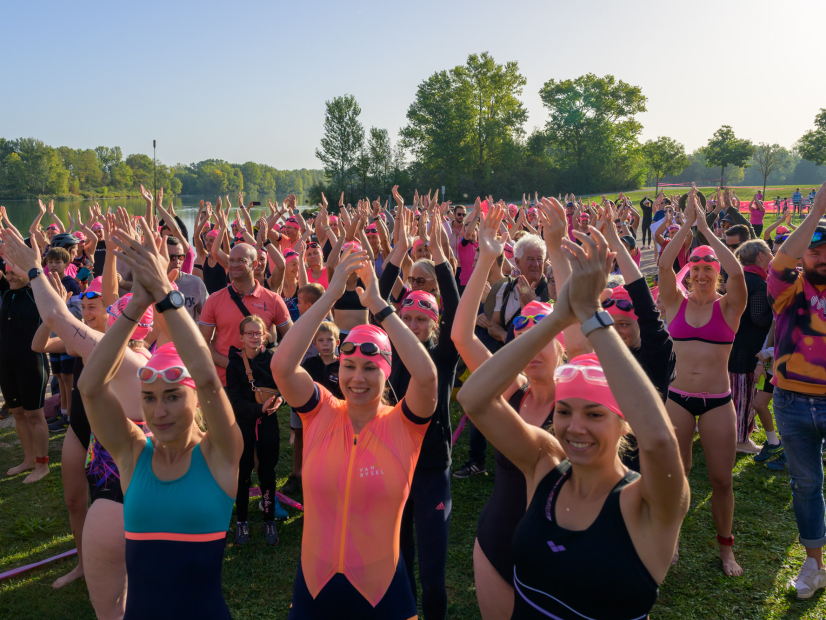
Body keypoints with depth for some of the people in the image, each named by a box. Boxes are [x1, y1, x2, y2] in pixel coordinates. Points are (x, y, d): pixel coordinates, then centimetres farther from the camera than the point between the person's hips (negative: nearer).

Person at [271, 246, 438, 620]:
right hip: (313, 584, 2)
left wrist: (378, 304, -25)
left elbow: (426, 375, -30)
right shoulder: (320, 414, -6)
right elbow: (281, 365, -21)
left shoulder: (403, 425, -10)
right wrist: (331, 295, -23)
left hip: (381, 589, -1)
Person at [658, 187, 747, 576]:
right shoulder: (676, 303, 2)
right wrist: (688, 224, -15)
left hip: (718, 401, -1)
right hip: (677, 397, 1)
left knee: (721, 478, 7)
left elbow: (737, 272, -21)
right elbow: (663, 264, -13)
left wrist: (706, 229, -16)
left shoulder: (728, 307, -2)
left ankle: (725, 547, 28)